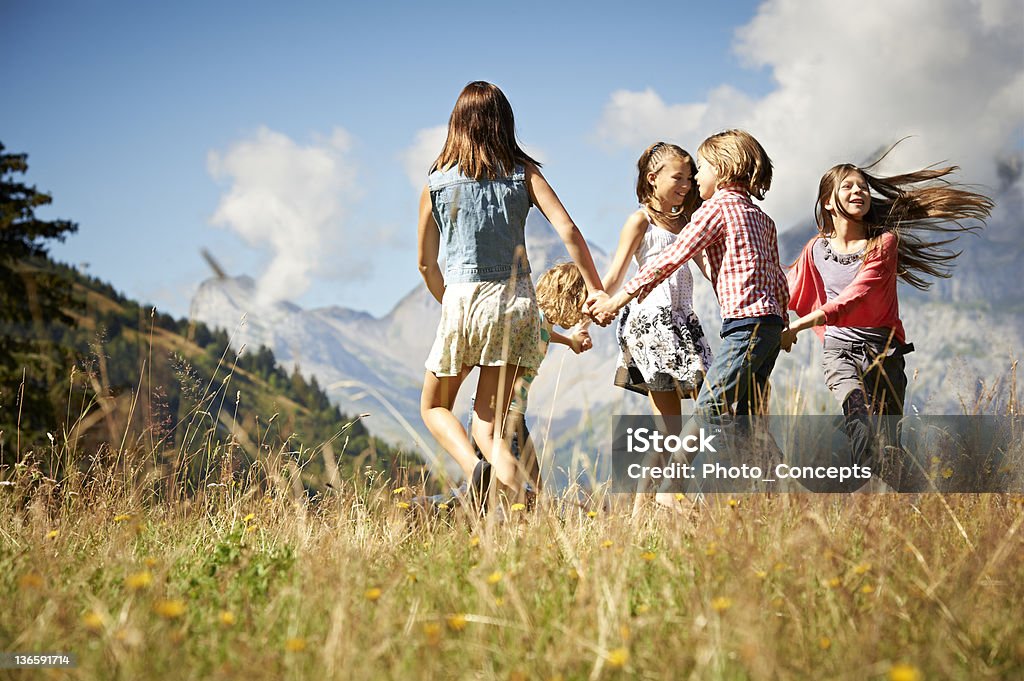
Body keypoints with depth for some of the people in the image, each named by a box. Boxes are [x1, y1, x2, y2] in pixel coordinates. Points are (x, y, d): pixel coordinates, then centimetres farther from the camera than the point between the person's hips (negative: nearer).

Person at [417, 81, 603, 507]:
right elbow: (568, 230, -6)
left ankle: (474, 469, -11)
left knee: (434, 407, 17)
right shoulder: (523, 172, 5)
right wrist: (596, 290, 1)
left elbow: (426, 263, 11)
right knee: (488, 424, 9)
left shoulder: (436, 183, 4)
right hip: (517, 301, 2)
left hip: (463, 300, -2)